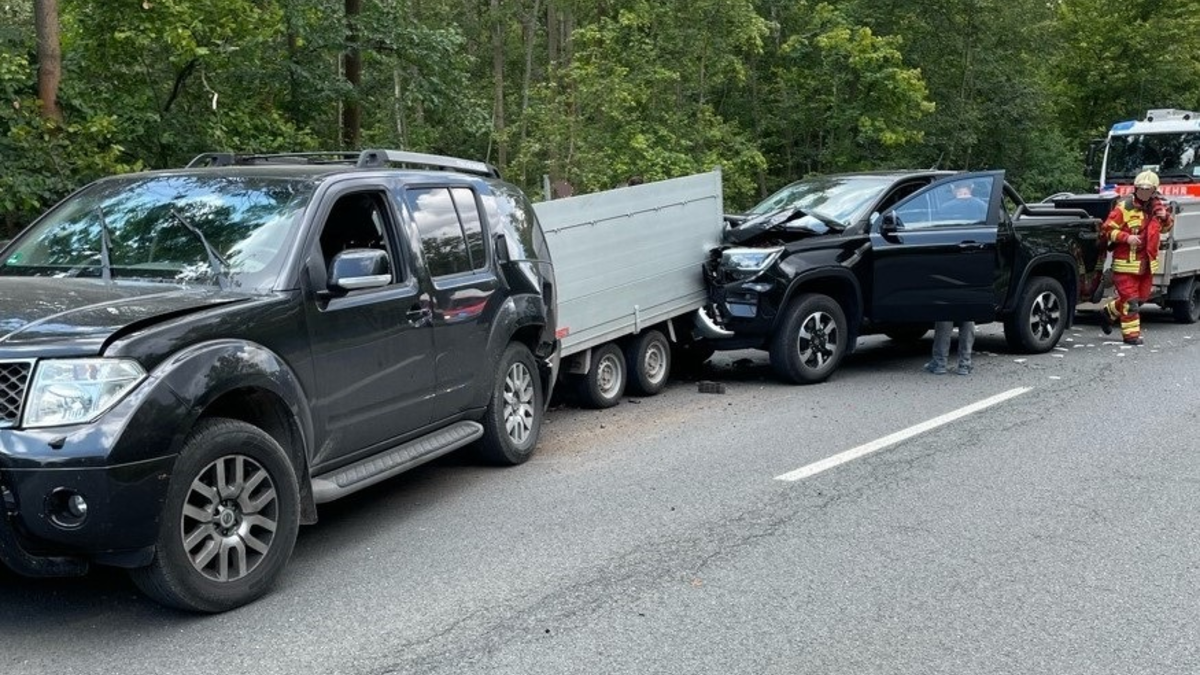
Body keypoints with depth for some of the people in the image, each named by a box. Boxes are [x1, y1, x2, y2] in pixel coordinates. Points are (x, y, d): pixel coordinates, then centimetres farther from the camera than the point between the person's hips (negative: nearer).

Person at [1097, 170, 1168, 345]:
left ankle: (1108, 313, 32)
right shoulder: (1124, 207, -10)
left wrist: (1165, 218, 1)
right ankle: (1131, 334, 3)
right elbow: (1107, 230, -10)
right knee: (1130, 299, -5)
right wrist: (1126, 237, -23)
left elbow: (1166, 228, 23)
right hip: (1126, 261, -7)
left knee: (1141, 296, 15)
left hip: (1147, 262, 7)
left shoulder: (1157, 206, 10)